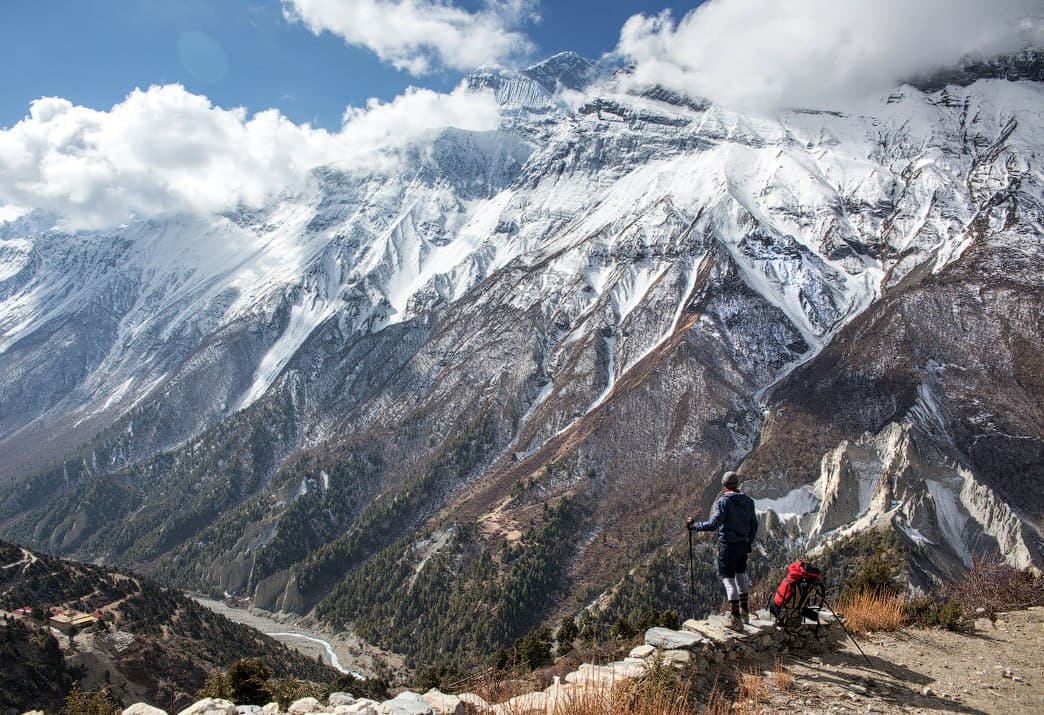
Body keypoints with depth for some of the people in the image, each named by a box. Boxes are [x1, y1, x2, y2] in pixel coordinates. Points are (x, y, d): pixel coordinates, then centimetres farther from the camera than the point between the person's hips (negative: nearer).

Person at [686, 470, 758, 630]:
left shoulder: (723, 501, -16)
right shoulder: (748, 501, 3)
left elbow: (713, 524, -24)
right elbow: (754, 525, 11)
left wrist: (694, 525, -12)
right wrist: (749, 542, 24)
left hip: (728, 546, -6)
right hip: (743, 545, 6)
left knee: (729, 580, -1)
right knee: (740, 575, 23)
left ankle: (736, 620, 0)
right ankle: (744, 611, 33)